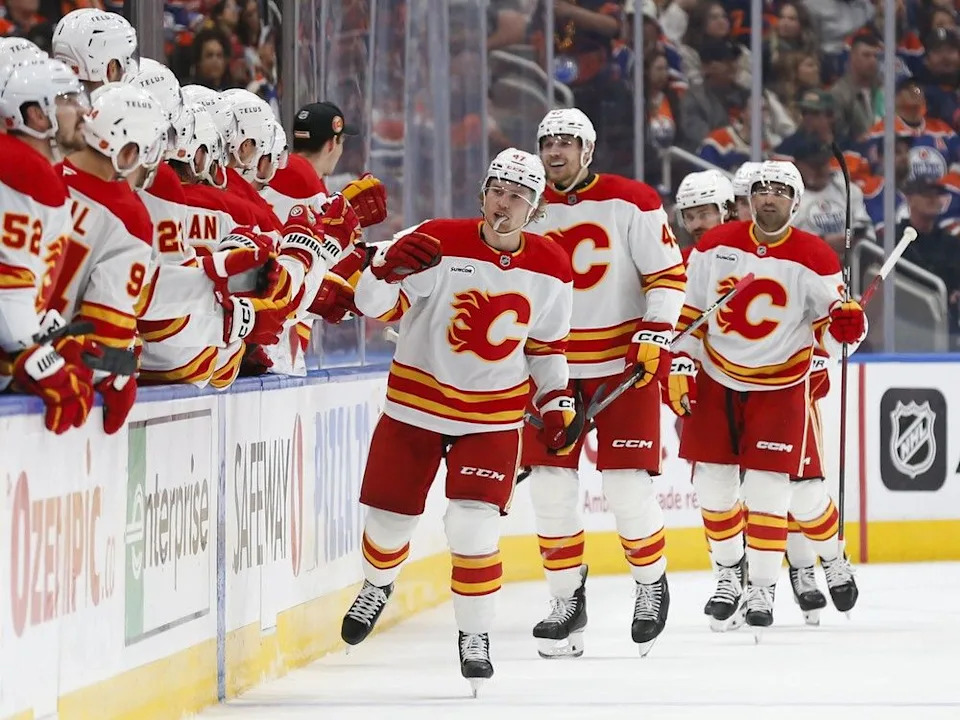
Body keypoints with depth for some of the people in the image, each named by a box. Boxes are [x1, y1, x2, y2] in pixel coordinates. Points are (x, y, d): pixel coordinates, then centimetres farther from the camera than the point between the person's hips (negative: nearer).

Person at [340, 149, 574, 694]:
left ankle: (475, 634, 5)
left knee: (474, 525, -13)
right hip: (417, 400, 0)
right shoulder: (438, 243, -17)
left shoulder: (551, 270, -4)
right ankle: (377, 587, 43)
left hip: (494, 414, 1)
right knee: (390, 515, 9)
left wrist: (558, 401, 7)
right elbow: (376, 304, -21)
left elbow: (547, 343, 11)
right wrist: (389, 267, -40)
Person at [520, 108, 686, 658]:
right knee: (550, 484, -2)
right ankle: (569, 602, 9)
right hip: (552, 365, 4)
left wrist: (656, 335, -15)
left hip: (625, 362, -4)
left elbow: (668, 272, -5)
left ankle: (652, 586, 16)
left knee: (628, 484, -6)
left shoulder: (632, 202, -6)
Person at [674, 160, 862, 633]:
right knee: (712, 484, 3)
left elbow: (829, 333, -8)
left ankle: (762, 589, 9)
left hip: (779, 386, -3)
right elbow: (691, 310, 5)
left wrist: (845, 324, -30)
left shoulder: (814, 258, -11)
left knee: (768, 488, -7)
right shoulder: (715, 245, -4)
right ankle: (730, 572, 23)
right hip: (715, 381, 3)